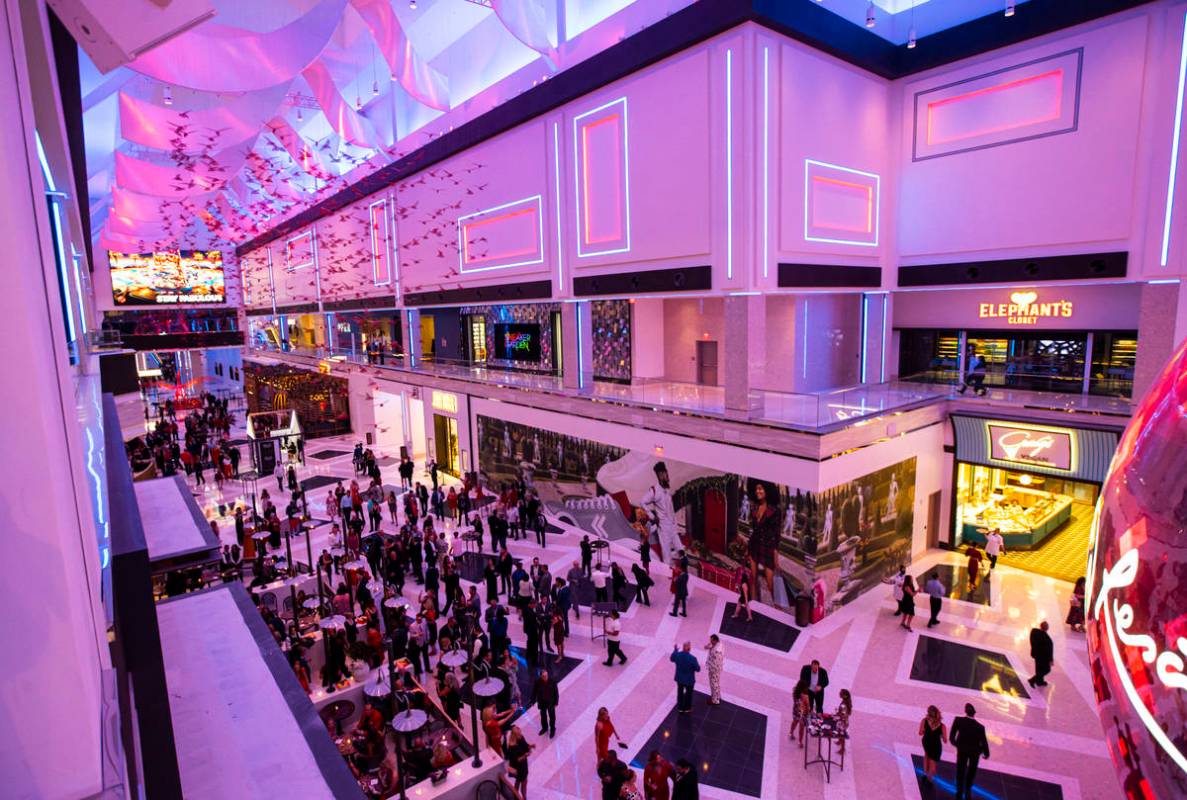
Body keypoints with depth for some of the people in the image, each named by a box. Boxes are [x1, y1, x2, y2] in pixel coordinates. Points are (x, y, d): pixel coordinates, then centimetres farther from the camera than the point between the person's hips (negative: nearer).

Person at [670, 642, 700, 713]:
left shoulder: (677, 654, -20)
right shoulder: (692, 658, -33)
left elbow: (671, 659, 4)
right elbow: (698, 669, -19)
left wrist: (675, 650, 16)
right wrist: (696, 664, 1)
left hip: (679, 678, 3)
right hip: (689, 680, -3)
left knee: (680, 692, 24)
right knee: (688, 693, 22)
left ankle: (680, 708, 39)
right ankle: (687, 708, 38)